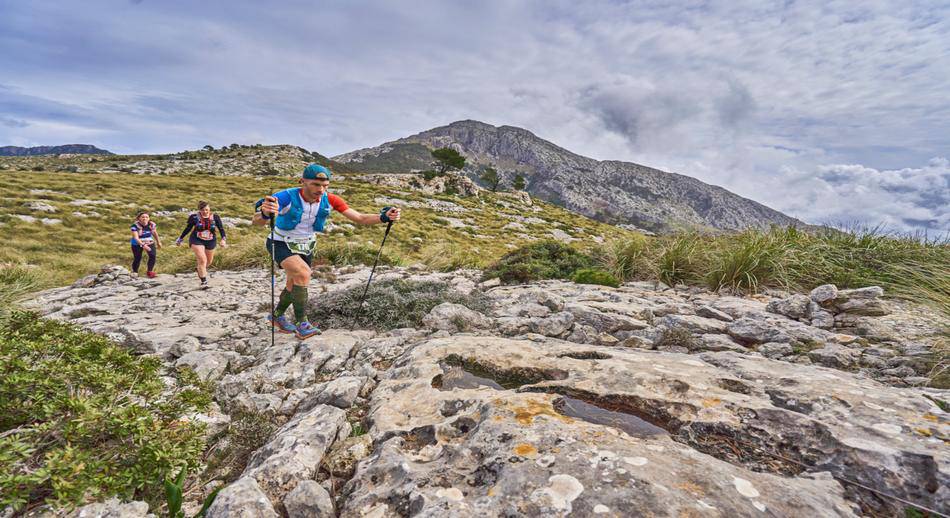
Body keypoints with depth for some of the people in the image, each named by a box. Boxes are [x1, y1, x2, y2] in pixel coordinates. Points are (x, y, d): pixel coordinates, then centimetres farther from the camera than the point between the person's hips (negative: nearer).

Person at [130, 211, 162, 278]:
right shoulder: (135, 225, -22)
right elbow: (136, 237, -30)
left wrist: (158, 242, 17)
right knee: (137, 258, -3)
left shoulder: (151, 224, -10)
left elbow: (155, 233, 9)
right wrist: (143, 245, -44)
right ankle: (134, 271, 25)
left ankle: (149, 271, -2)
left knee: (152, 255, -17)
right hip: (137, 244, -3)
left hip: (150, 243, 3)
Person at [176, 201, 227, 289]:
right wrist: (180, 239, 11)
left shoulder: (215, 217, -10)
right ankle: (204, 281, -8)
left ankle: (200, 270, 52)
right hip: (197, 241, -3)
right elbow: (188, 228, 3)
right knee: (202, 260, -17)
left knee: (208, 262, 17)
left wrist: (223, 239, -26)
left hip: (211, 241, 3)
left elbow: (221, 229, -10)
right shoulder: (194, 217, -11)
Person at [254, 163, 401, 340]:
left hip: (305, 246, 5)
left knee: (295, 286, 17)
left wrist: (383, 217, -36)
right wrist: (265, 214, -67)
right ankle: (302, 324, -15)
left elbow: (360, 219, -19)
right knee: (303, 273, -29)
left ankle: (277, 316, 46)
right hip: (282, 244, -5)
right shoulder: (286, 197, -31)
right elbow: (256, 221, -43)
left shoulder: (329, 200, -19)